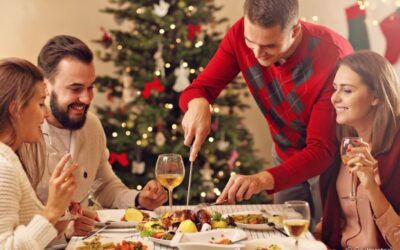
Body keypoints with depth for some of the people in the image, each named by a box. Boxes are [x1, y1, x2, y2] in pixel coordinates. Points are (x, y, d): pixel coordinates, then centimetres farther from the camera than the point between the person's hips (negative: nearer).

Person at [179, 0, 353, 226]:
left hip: (332, 160, -4)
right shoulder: (241, 35, -20)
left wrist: (264, 179, -51)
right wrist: (197, 104, -39)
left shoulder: (333, 55, -33)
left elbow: (322, 150, -35)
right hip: (287, 157, 4)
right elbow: (200, 88, -14)